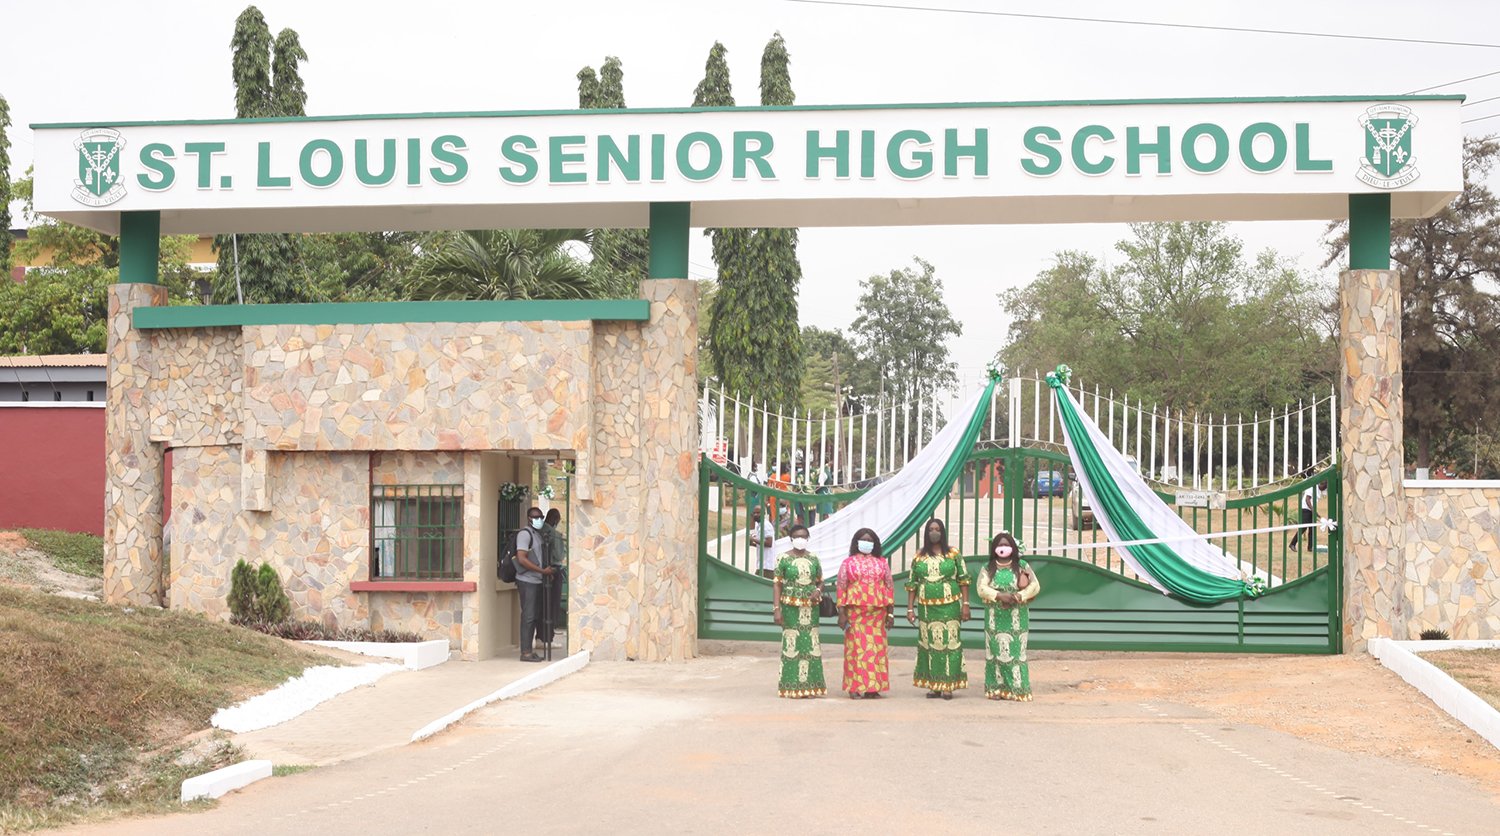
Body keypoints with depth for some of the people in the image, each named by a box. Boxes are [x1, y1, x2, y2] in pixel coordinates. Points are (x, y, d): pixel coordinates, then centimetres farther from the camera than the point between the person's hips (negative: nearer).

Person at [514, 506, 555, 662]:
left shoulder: (539, 534, 17)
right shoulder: (525, 534, -11)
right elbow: (521, 559, -19)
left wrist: (548, 571, 9)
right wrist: (543, 571, -19)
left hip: (537, 580, 9)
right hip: (527, 581, -9)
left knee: (535, 616, 10)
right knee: (528, 616, -8)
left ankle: (529, 651, 15)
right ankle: (525, 652, -6)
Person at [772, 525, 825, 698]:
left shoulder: (814, 559, 10)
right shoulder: (783, 558, -1)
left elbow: (820, 581, 18)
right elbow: (777, 584, -3)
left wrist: (818, 590, -6)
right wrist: (776, 609, -11)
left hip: (810, 607, 3)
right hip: (790, 606, -3)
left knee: (811, 643, 2)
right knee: (791, 644, -4)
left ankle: (810, 686, 8)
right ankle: (794, 688, 2)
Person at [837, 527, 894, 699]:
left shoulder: (882, 563, 12)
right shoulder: (848, 563, 6)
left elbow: (889, 587, 10)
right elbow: (841, 588, 2)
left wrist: (890, 613, 4)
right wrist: (842, 614, -6)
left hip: (877, 612, 2)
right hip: (855, 611, -2)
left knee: (877, 647, 0)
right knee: (856, 646, -5)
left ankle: (873, 687, 6)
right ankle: (854, 687, -2)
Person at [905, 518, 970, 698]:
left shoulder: (953, 554, 4)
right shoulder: (919, 557, 8)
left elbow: (963, 580, 4)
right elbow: (912, 584, 9)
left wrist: (965, 604, -4)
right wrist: (910, 608, 4)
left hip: (950, 607, -2)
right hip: (926, 607, 2)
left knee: (950, 642, -5)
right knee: (929, 644, 1)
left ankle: (948, 685, -1)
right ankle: (933, 685, 7)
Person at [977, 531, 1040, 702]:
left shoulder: (1022, 566, 9)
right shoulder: (988, 568, 9)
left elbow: (1035, 586, 1)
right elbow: (981, 588, -3)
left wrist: (1017, 597, -14)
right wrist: (1001, 596, -17)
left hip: (1017, 618, -1)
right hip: (995, 617, 1)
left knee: (1016, 651, -5)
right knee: (996, 651, -3)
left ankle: (1018, 689, -3)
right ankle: (997, 688, 1)